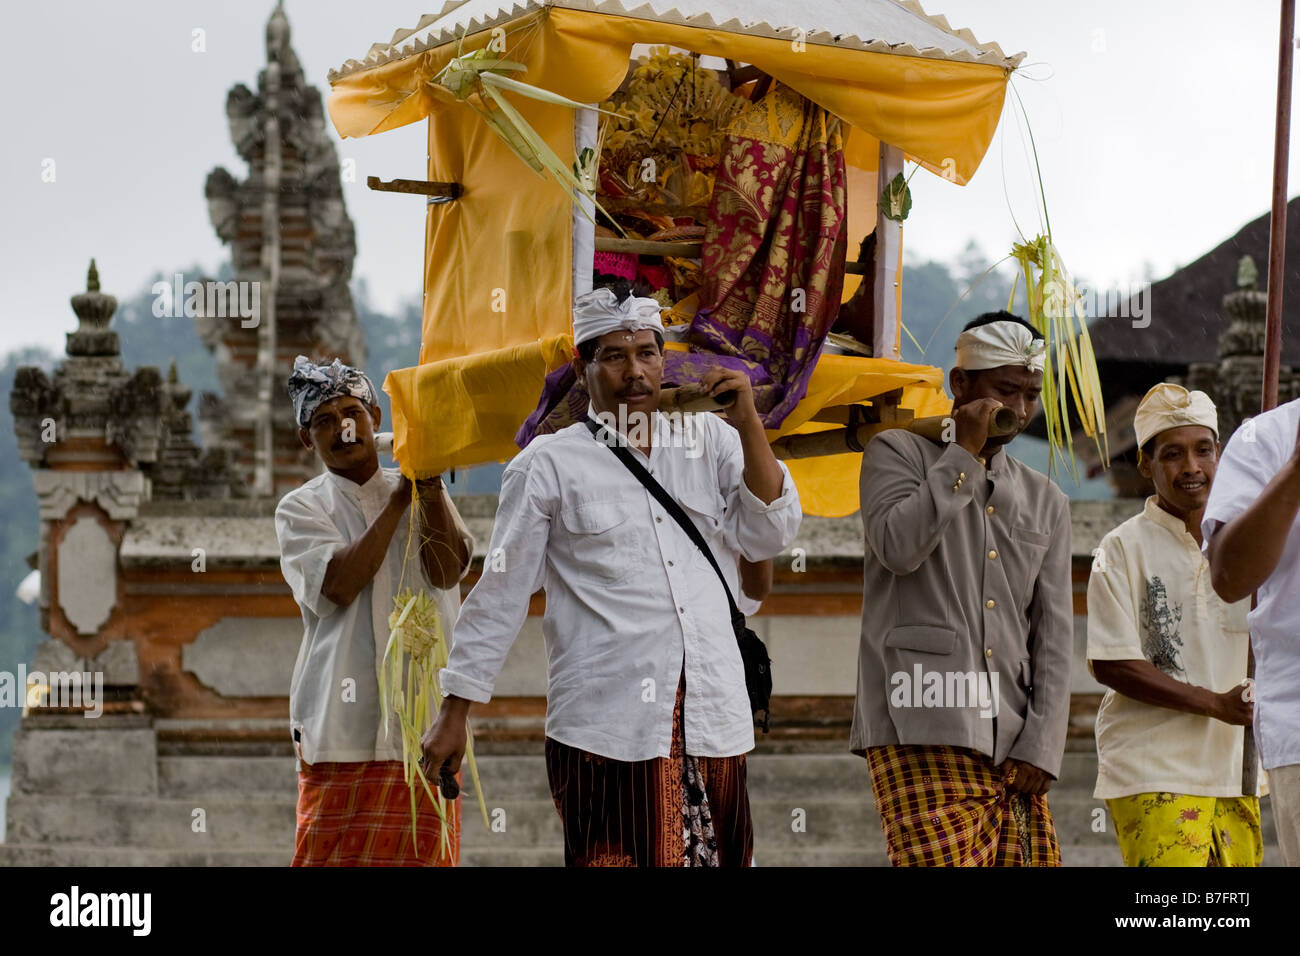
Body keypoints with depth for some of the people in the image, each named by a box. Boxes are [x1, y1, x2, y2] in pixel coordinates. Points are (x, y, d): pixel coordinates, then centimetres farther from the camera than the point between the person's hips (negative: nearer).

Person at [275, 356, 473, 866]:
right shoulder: (300, 509, 7)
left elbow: (447, 570, -4)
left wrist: (430, 483, -12)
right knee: (330, 853, -5)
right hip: (341, 723, -2)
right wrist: (399, 499, -9)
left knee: (420, 852, -1)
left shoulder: (424, 496, 14)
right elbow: (338, 586, -11)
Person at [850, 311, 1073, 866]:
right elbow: (898, 546, -12)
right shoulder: (898, 454, 9)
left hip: (1011, 744, 5)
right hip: (921, 732, -5)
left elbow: (1053, 638, 14)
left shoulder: (1046, 503, 21)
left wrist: (1040, 747, 2)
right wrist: (965, 453, -4)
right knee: (942, 860, -18)